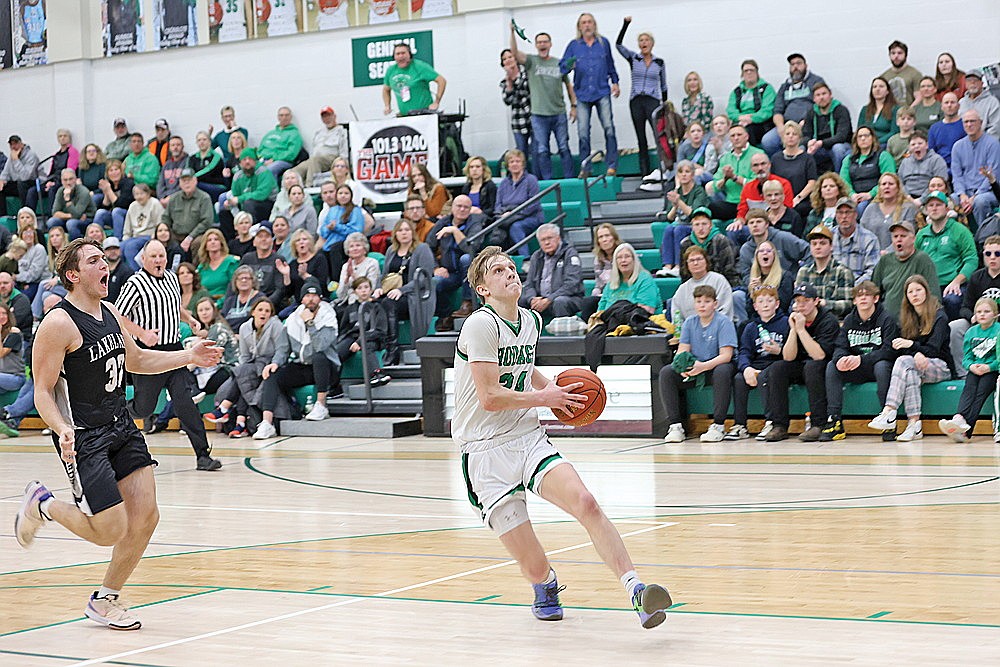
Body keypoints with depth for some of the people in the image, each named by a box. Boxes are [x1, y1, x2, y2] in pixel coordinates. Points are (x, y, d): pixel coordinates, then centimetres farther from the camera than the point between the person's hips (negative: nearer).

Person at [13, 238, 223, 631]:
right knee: (111, 531, -9)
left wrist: (189, 357, 14)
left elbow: (136, 360, 26)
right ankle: (42, 504, 18)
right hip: (82, 437, -8)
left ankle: (106, 600, 20)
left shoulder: (110, 313, 9)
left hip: (120, 426, 8)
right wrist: (62, 429, -32)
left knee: (146, 517, 1)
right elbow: (42, 392, -14)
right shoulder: (58, 324, -15)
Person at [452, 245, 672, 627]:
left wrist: (554, 389, 15)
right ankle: (546, 585, 32)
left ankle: (636, 590, -24)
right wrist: (543, 398, -7)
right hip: (486, 451, -6)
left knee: (585, 502, -25)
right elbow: (490, 397, -18)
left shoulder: (531, 321, 13)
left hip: (529, 438, 6)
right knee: (535, 567, -5)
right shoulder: (481, 325, -13)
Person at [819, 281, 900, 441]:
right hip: (857, 371, 5)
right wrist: (841, 359, -27)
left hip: (879, 364, -5)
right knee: (832, 366, -19)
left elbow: (889, 350, -20)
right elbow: (840, 347, -1)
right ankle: (834, 420, -24)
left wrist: (861, 359, -33)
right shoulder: (849, 320, 8)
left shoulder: (886, 319, -8)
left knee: (882, 366, -37)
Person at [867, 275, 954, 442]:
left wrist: (911, 344, -34)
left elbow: (933, 349, -16)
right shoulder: (905, 318, 11)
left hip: (941, 367, -4)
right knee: (910, 372, -34)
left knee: (904, 361, -32)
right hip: (917, 364, 4)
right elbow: (902, 349, 2)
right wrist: (917, 354, -21)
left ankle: (889, 413, -44)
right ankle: (914, 424, -43)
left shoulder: (939, 316, -5)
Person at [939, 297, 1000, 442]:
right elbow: (966, 357, 12)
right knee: (969, 389, -27)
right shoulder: (971, 332, 15)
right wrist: (972, 366, -10)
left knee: (982, 390, -29)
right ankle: (960, 419, -54)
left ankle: (964, 430, -49)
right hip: (974, 370, 4)